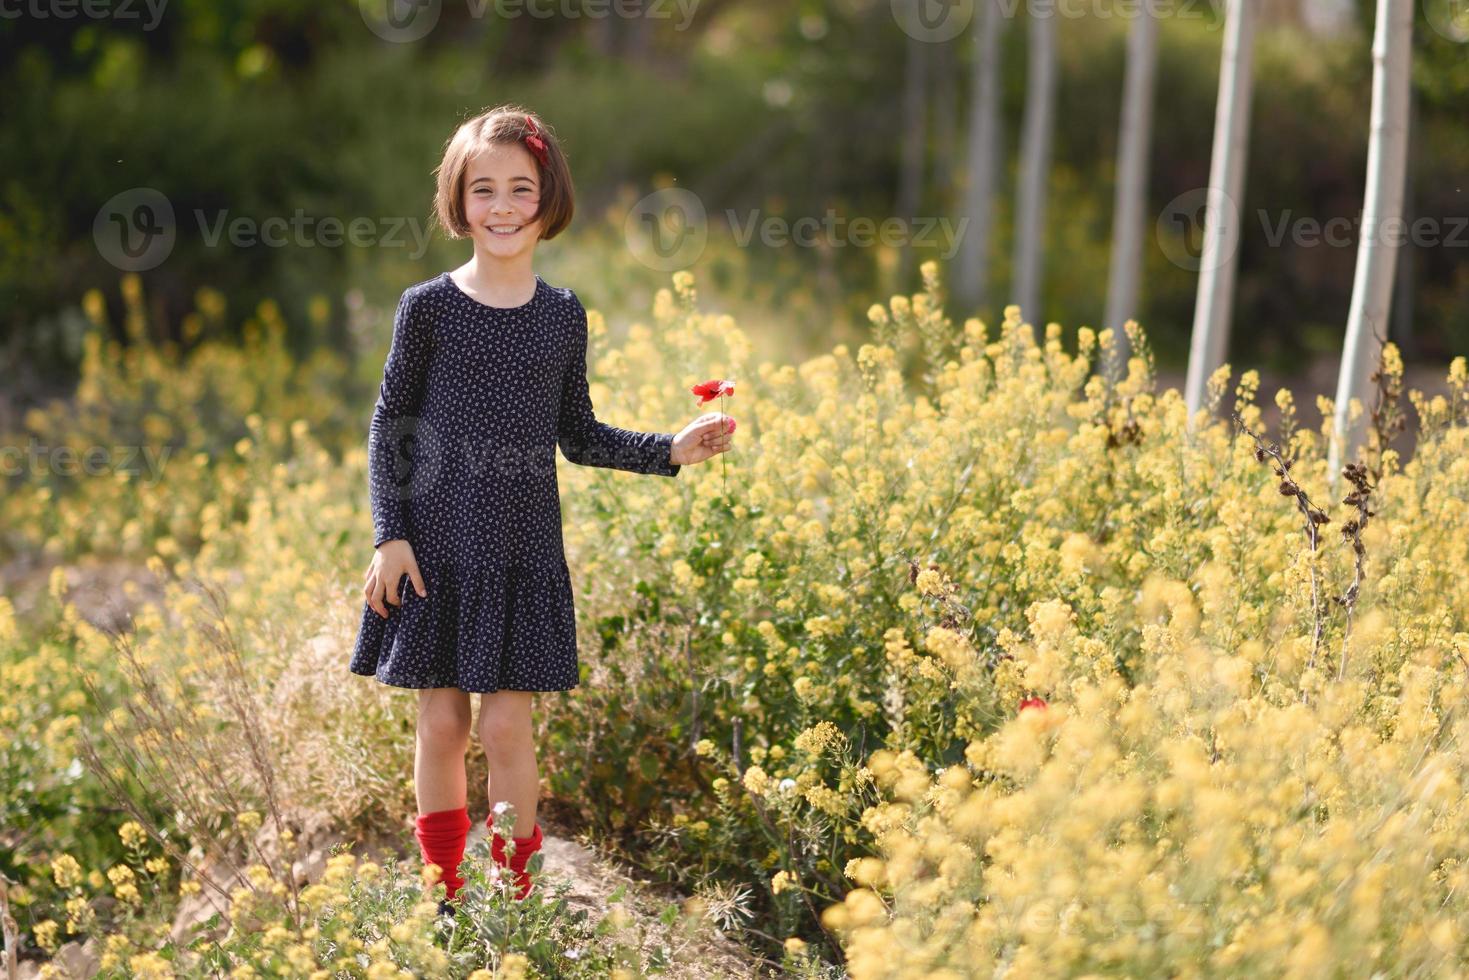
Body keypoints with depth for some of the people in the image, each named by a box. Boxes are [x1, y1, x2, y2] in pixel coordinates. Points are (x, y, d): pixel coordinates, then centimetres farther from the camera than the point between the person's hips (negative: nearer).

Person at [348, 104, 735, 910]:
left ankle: (514, 896, 13)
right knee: (440, 723, 5)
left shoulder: (563, 316, 3)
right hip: (435, 547, -1)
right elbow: (388, 428, 1)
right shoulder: (427, 307, -4)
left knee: (506, 724, 0)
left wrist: (671, 450, -2)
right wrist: (389, 536, -6)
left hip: (522, 550, 1)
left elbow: (578, 434, 10)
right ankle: (443, 896, 19)